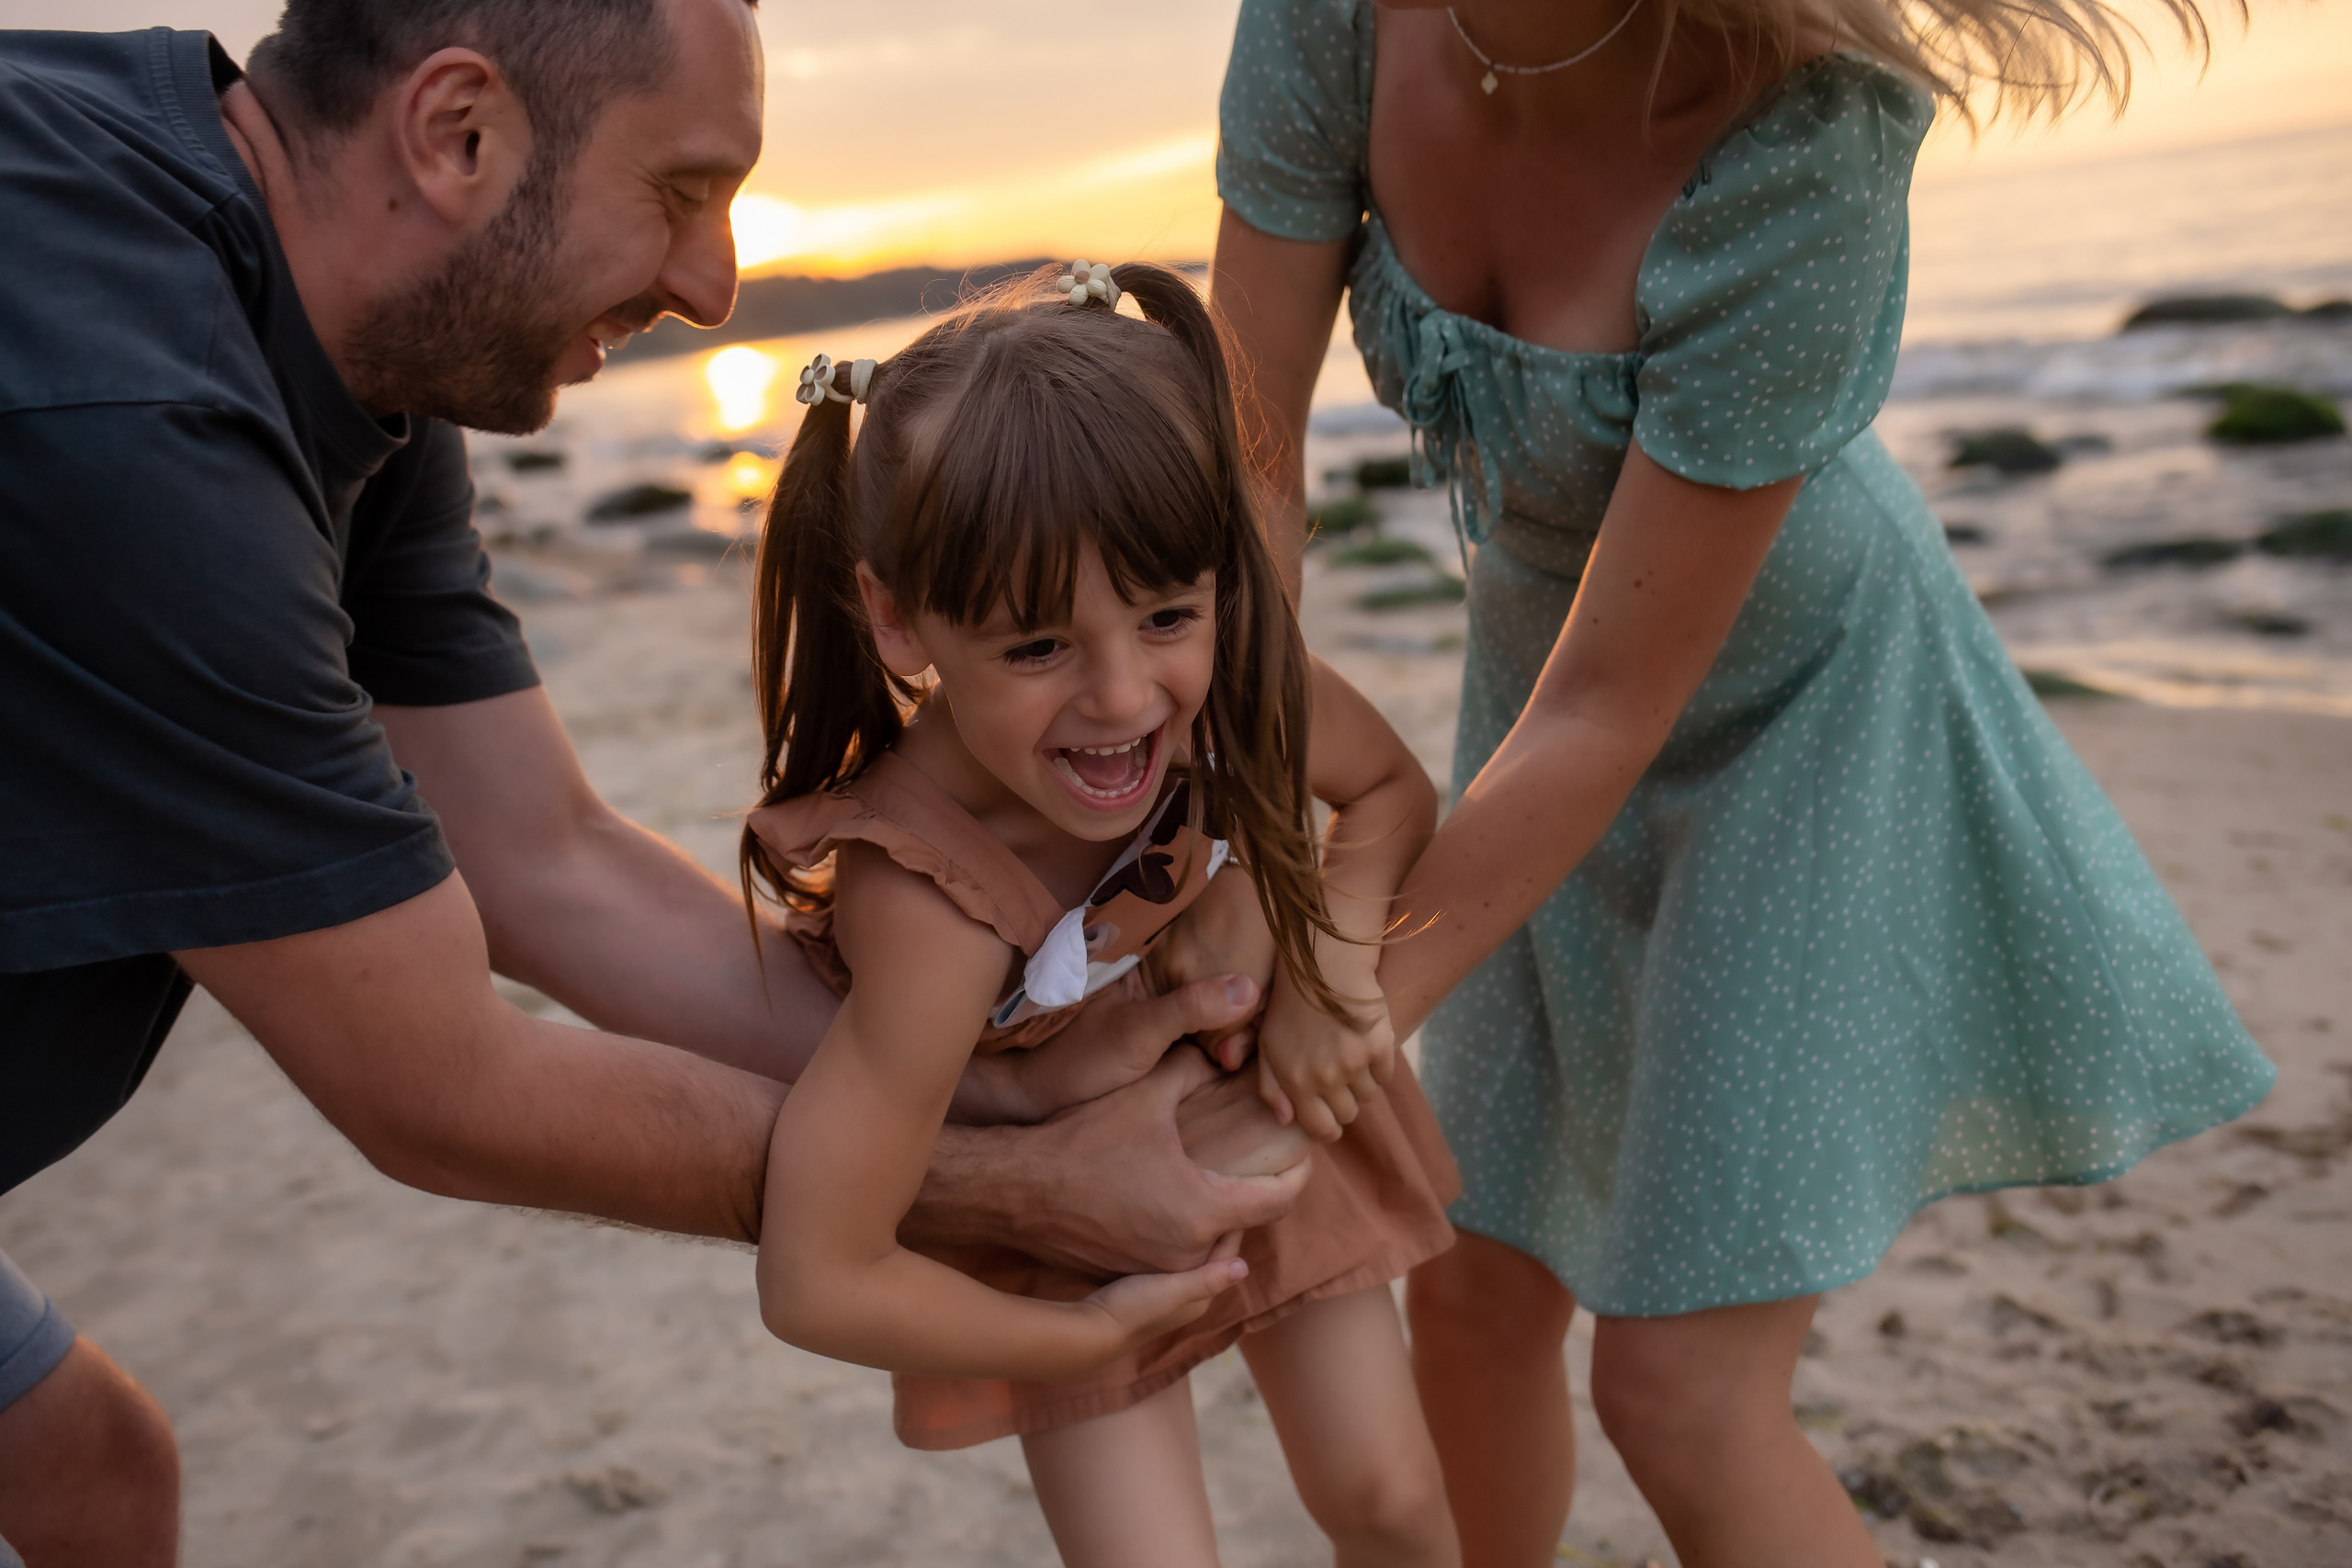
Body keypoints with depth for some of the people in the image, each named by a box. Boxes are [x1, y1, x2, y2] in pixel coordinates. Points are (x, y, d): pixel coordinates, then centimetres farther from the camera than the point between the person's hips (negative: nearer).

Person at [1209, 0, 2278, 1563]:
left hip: (1812, 714, -5)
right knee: (1474, 1293, 14)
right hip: (1556, 680, 5)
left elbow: (1612, 712, -28)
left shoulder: (1805, 149, -34)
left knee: (1680, 1393, -7)